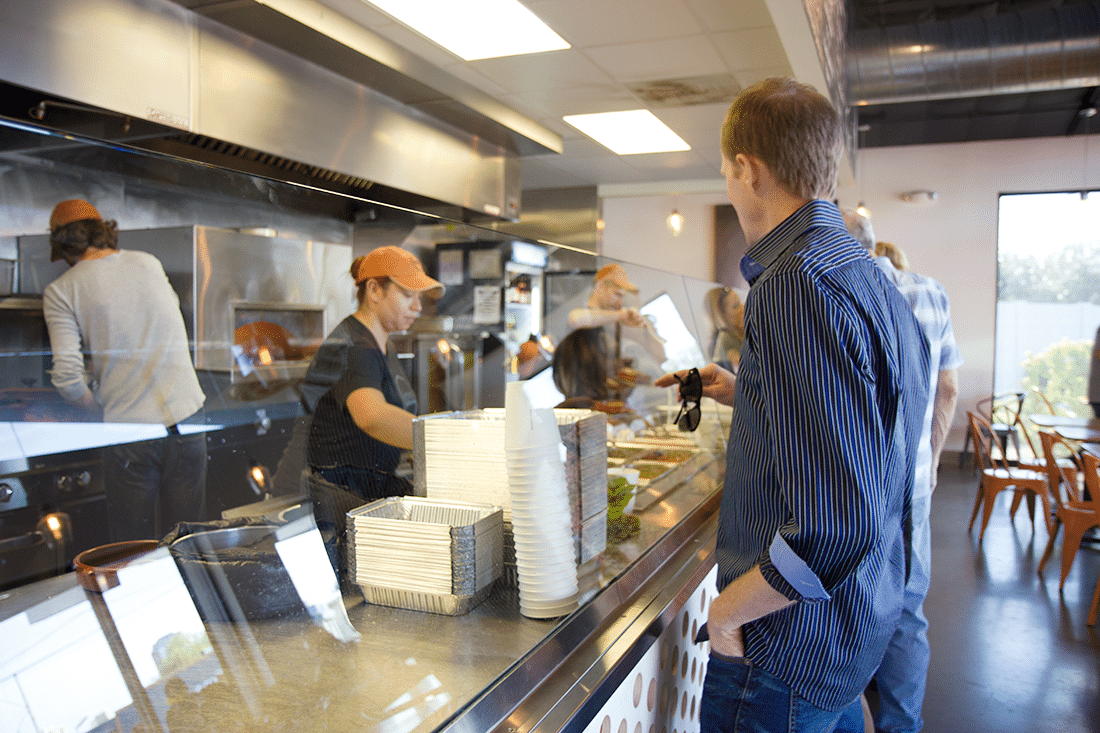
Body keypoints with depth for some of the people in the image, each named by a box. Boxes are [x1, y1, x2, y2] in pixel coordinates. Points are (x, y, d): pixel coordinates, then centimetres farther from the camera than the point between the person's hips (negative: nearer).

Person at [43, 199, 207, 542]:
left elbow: (67, 376, -10)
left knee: (135, 548, 10)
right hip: (185, 413, 3)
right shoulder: (149, 262, 9)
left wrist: (97, 402, 9)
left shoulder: (60, 291, -2)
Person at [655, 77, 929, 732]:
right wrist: (747, 397, 17)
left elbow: (838, 521, -31)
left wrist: (729, 609, -18)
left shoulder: (797, 283, -26)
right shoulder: (871, 278, 7)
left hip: (790, 648, -9)